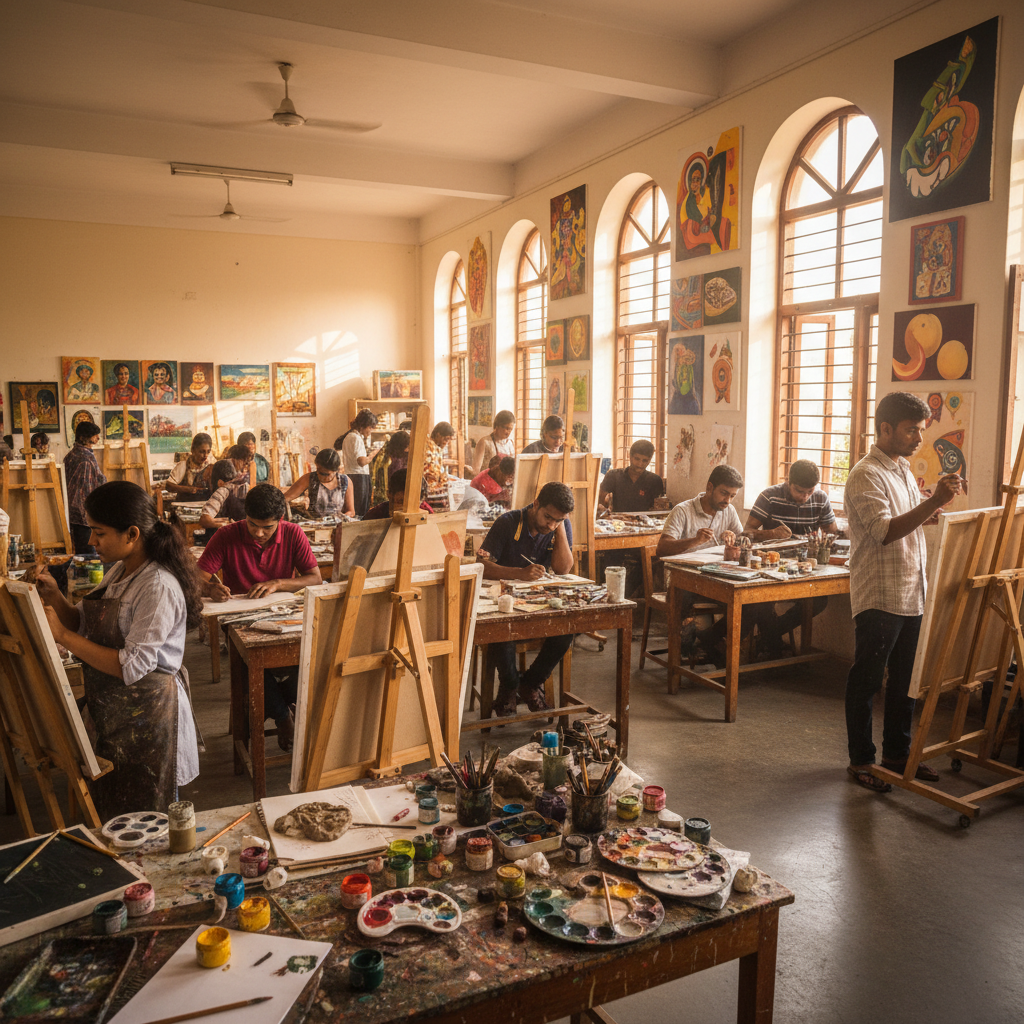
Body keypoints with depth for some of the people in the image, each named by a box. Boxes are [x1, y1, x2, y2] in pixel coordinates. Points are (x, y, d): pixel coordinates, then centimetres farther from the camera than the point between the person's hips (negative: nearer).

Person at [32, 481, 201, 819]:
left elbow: (132, 666, -27)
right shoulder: (119, 572, 5)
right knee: (111, 810, 23)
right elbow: (86, 626, 11)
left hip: (147, 712, -9)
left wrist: (62, 635, -25)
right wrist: (54, 597, -6)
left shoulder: (158, 587, -24)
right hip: (114, 709, 9)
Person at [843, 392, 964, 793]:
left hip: (911, 595, 9)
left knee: (904, 680, 17)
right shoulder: (865, 476, -14)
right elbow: (885, 531, -25)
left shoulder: (903, 469, 15)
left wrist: (939, 498, 8)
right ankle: (860, 760, 14)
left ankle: (897, 753, 30)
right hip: (878, 598, -9)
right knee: (866, 681, 3)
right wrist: (934, 502, -29)